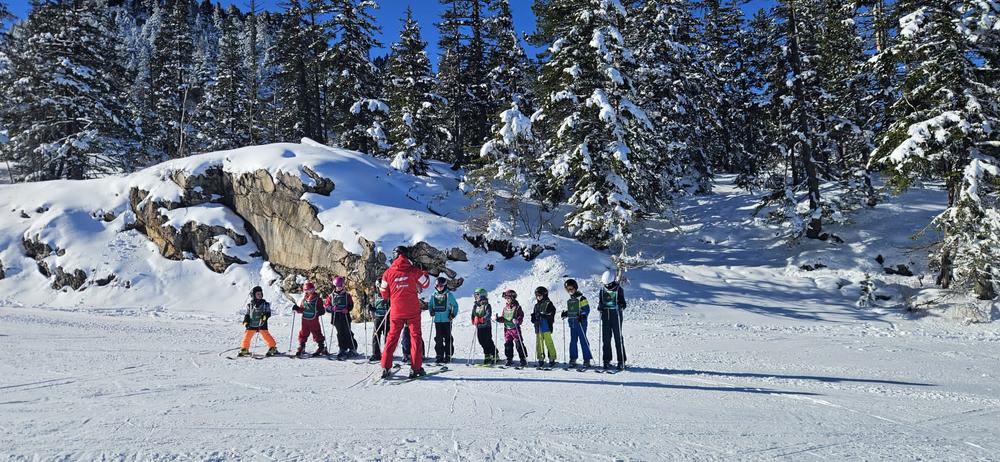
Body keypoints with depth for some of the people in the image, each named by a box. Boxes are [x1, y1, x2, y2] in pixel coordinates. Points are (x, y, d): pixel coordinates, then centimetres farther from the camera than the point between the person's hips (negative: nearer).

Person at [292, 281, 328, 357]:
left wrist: (320, 312, -23)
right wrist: (297, 309, -3)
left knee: (317, 334, -1)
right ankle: (301, 347, 21)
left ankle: (322, 348, 7)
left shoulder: (317, 299, -3)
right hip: (305, 320, 4)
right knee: (303, 334, 8)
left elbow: (322, 309, -2)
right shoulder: (304, 299, 9)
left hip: (314, 320, -4)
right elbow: (301, 309, 16)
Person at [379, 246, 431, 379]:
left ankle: (386, 368, 7)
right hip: (413, 310, -2)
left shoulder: (388, 273, -2)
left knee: (392, 337, 11)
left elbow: (384, 294, 5)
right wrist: (424, 273, 27)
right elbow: (425, 284, 10)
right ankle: (416, 368, 3)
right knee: (415, 336, 7)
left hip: (396, 311, 2)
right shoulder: (414, 270, -5)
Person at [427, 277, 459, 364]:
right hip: (437, 320, 3)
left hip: (447, 320, -3)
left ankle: (448, 355, 7)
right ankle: (439, 355, 12)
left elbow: (455, 305, 2)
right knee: (438, 338, 6)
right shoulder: (433, 295, 7)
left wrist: (453, 314, -8)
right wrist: (431, 311, 2)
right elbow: (430, 304, 19)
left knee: (447, 338, 1)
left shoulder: (449, 295, -2)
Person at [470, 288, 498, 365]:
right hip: (478, 327, 6)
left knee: (489, 342, -4)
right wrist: (474, 320, -4)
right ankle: (487, 356, 22)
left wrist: (483, 319, -32)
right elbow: (473, 314, 16)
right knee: (482, 342, 10)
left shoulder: (486, 305, -9)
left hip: (486, 326, -6)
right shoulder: (475, 306, 10)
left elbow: (488, 314, -20)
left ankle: (495, 356, 5)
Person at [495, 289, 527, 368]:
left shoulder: (517, 307, -5)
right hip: (507, 329, 6)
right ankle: (509, 359, 18)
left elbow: (521, 316, -9)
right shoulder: (505, 308, 13)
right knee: (507, 344, 7)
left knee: (519, 344, -4)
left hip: (515, 328, -6)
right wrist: (498, 318, -2)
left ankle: (523, 359, 4)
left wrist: (517, 321, -27)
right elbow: (503, 318, 17)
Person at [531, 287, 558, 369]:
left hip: (546, 327, -6)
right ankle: (540, 359, 13)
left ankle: (552, 359, 0)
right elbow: (534, 314, 25)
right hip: (538, 328, 6)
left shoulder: (548, 304, -1)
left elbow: (551, 314, -11)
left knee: (548, 343, -7)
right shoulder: (536, 305, 19)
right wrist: (533, 318, 3)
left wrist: (543, 315, -21)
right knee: (539, 343, 5)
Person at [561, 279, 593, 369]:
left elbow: (586, 309, -10)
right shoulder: (569, 300, 16)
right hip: (572, 323, 7)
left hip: (580, 323, -7)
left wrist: (582, 316, -23)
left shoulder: (581, 298, -7)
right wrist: (565, 313, 7)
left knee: (583, 341, -6)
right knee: (573, 342, 9)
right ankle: (573, 359, 15)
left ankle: (587, 360, -2)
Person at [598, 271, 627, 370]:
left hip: (616, 317, -4)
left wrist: (621, 306, -24)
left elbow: (623, 303, -2)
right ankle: (607, 360, 11)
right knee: (606, 339, 4)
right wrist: (599, 306, -5)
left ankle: (621, 361, 2)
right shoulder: (603, 290, 9)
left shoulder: (618, 289, -3)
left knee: (618, 339, -3)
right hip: (605, 317, 4)